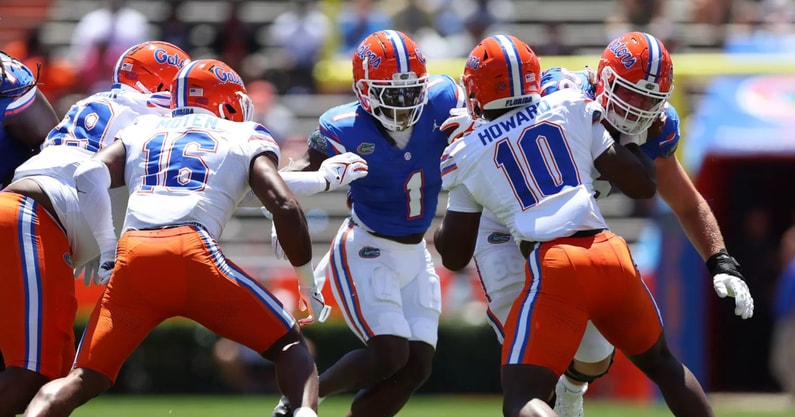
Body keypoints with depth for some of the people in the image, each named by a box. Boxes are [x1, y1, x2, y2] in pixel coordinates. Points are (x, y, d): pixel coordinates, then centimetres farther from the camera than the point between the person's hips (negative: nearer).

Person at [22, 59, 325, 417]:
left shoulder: (143, 131, 29)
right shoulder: (246, 138, 22)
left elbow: (89, 174, 11)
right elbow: (284, 207, 8)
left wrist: (107, 249, 17)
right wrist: (307, 283, 17)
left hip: (132, 257, 3)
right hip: (193, 253, -3)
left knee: (85, 379, 12)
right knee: (288, 346, 12)